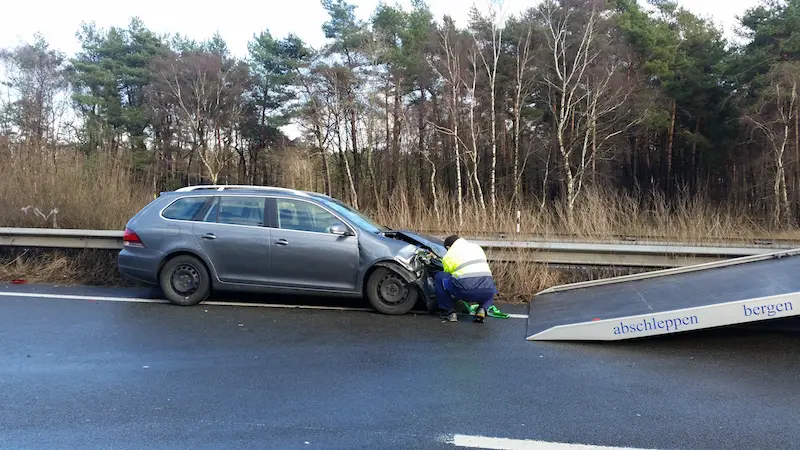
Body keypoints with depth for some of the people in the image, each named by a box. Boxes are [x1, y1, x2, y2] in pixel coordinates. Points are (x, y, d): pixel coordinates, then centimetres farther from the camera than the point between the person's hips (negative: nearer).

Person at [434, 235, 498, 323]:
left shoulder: (448, 256, 15)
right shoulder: (476, 247, 27)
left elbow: (448, 275, 24)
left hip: (465, 289, -4)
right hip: (486, 291, 4)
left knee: (439, 277, 18)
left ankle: (449, 312, 17)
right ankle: (482, 310, 13)